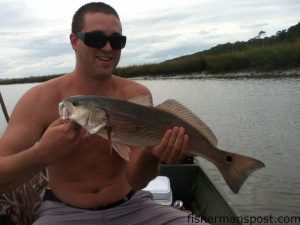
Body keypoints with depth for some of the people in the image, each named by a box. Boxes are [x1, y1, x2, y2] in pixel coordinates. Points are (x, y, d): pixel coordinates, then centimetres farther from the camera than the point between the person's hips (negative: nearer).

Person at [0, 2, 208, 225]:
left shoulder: (137, 95, -9)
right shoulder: (40, 99, -12)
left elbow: (135, 180, -14)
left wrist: (151, 155, -35)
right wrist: (43, 153, -36)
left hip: (129, 206, 2)